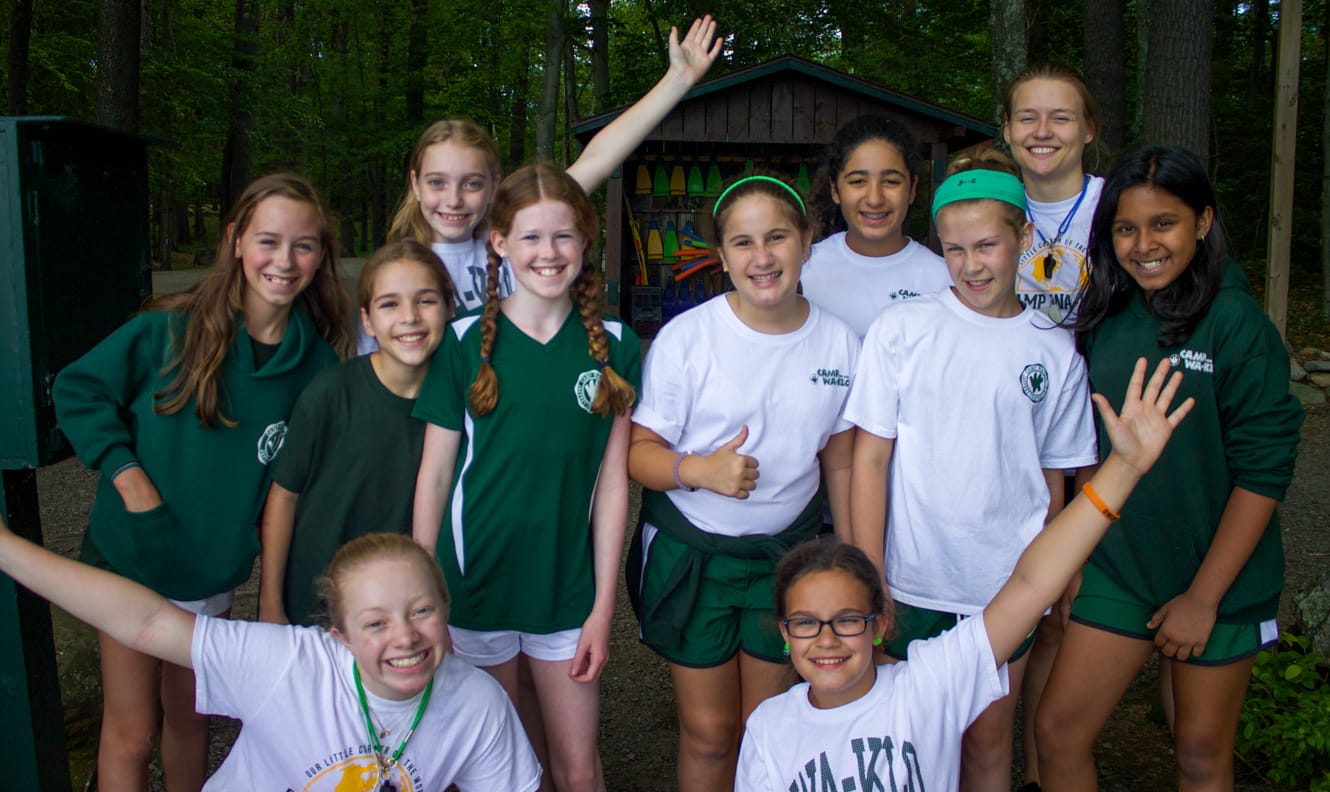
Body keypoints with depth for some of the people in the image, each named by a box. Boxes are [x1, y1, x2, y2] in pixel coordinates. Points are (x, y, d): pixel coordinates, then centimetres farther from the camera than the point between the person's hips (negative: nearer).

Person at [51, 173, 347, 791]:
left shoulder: (317, 359, -8)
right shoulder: (173, 329, -16)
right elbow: (76, 390, -8)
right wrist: (127, 475, -18)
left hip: (213, 567, 3)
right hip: (133, 559, -2)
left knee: (189, 717, 20)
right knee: (131, 735, 5)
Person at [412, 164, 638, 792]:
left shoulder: (614, 345, -2)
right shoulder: (465, 341, -5)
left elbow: (611, 480, -2)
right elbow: (435, 473, -2)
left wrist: (603, 608, -3)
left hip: (566, 586, 1)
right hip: (475, 581, 0)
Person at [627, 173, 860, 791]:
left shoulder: (841, 343, -4)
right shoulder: (685, 338, -13)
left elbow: (839, 461, 6)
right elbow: (638, 451, -10)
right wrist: (701, 470, -31)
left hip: (788, 552, 3)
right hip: (692, 552, -2)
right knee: (708, 732, 8)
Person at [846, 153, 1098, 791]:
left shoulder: (1054, 351, 1)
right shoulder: (901, 330, -6)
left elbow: (1053, 480, 8)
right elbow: (869, 459, -5)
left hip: (1008, 588, 2)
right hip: (911, 582, -1)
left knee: (989, 740, 16)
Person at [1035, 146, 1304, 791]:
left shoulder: (1235, 323, -13)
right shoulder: (1104, 320, 1)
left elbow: (1264, 471, -13)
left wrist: (1203, 597, -12)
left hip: (1217, 578, -3)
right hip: (1118, 568, 4)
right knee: (1056, 732, 2)